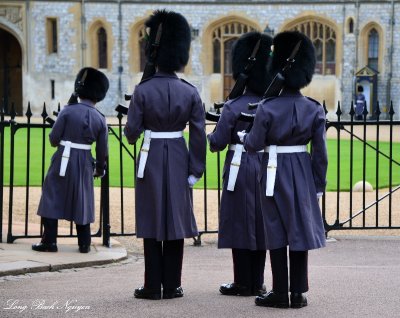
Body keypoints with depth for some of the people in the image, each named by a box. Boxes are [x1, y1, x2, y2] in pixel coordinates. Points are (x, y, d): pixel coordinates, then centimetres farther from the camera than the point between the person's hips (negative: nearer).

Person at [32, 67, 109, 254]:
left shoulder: (68, 111, -9)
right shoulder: (99, 119, 0)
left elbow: (53, 138, -7)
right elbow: (102, 150, 4)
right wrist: (100, 169, 21)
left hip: (63, 161, -3)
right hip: (84, 164, 3)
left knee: (52, 200, 5)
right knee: (82, 202, 12)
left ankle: (49, 242, 2)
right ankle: (84, 244, 14)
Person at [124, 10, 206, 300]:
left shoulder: (143, 90, -9)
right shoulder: (190, 92, -3)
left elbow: (132, 132, -8)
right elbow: (199, 134, -4)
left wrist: (135, 134, 16)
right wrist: (195, 170, 2)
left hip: (151, 159, -2)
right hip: (178, 159, 2)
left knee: (152, 223, 3)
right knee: (176, 220, 7)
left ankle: (153, 286, 5)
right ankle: (172, 285, 9)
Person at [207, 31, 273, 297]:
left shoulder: (233, 108, -12)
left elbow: (217, 144, -9)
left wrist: (212, 134, 12)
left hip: (241, 168, -5)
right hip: (266, 168, 5)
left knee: (240, 223, 1)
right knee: (260, 225, 10)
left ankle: (243, 283, 2)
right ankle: (258, 282, 14)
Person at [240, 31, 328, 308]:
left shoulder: (267, 108, -11)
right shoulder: (315, 109, -3)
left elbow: (255, 144, -5)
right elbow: (320, 152, -2)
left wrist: (243, 136, 17)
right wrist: (319, 184, 6)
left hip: (274, 172, -2)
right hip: (303, 172, 2)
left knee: (276, 232, 4)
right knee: (300, 230, 7)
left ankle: (280, 293, 6)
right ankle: (298, 293, 8)